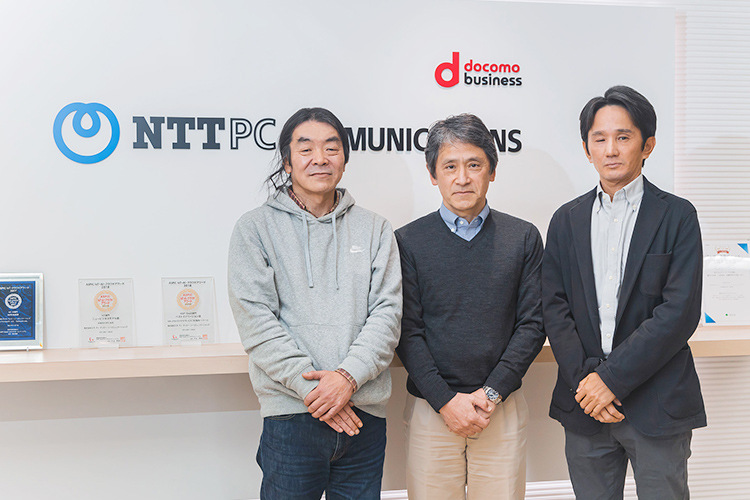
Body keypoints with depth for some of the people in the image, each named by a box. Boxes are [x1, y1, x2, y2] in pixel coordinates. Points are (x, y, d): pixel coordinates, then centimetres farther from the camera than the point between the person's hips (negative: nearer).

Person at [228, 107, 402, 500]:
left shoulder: (374, 229, 10)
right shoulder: (255, 228, 3)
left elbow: (387, 312, 2)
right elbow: (256, 319, -6)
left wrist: (349, 376, -14)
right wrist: (313, 387, -14)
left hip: (366, 412, 3)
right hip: (291, 413, -2)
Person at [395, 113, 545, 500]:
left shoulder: (523, 238, 5)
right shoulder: (408, 242, 1)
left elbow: (531, 324, 1)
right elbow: (407, 332, -2)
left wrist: (491, 394, -8)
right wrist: (445, 400, -10)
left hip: (503, 410, 1)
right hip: (430, 409, -1)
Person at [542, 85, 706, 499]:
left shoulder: (677, 216, -1)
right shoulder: (567, 220, 8)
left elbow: (681, 311, -11)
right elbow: (554, 309, 2)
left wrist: (612, 377, -15)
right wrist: (584, 379, -10)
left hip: (657, 405, -2)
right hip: (585, 403, 3)